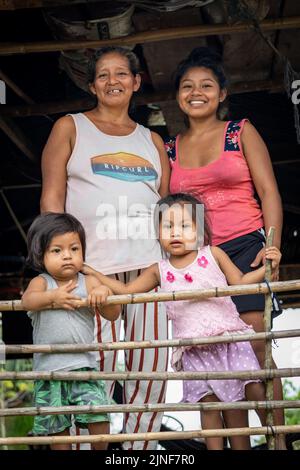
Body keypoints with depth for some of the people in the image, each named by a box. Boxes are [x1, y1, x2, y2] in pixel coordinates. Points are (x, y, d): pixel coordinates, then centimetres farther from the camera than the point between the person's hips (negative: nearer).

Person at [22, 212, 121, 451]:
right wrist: (53, 296, -38)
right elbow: (27, 300, -21)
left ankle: (101, 450, 15)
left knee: (98, 416, -9)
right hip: (48, 368, 0)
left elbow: (113, 315, -2)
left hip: (84, 364, 0)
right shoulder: (41, 282, 1)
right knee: (56, 426, 10)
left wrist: (104, 294, -22)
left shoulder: (89, 282, 2)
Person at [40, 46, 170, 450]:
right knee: (97, 364, -10)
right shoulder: (70, 128, 11)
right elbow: (52, 197, 3)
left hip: (147, 261, 4)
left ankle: (140, 443, 12)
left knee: (151, 364, 0)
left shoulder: (152, 141, 21)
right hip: (92, 263, -3)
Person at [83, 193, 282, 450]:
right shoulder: (160, 270, 9)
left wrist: (268, 267, -3)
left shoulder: (213, 254, 5)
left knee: (256, 390, -5)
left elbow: (240, 282, 9)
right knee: (209, 403, 0)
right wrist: (92, 272, 14)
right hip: (194, 350, 1)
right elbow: (126, 290, 15)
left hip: (230, 337, -1)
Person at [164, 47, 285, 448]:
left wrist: (273, 245, -11)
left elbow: (268, 191, 2)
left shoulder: (241, 132, 8)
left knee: (255, 346, -11)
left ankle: (278, 438, -4)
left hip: (245, 247, -2)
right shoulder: (169, 149, 15)